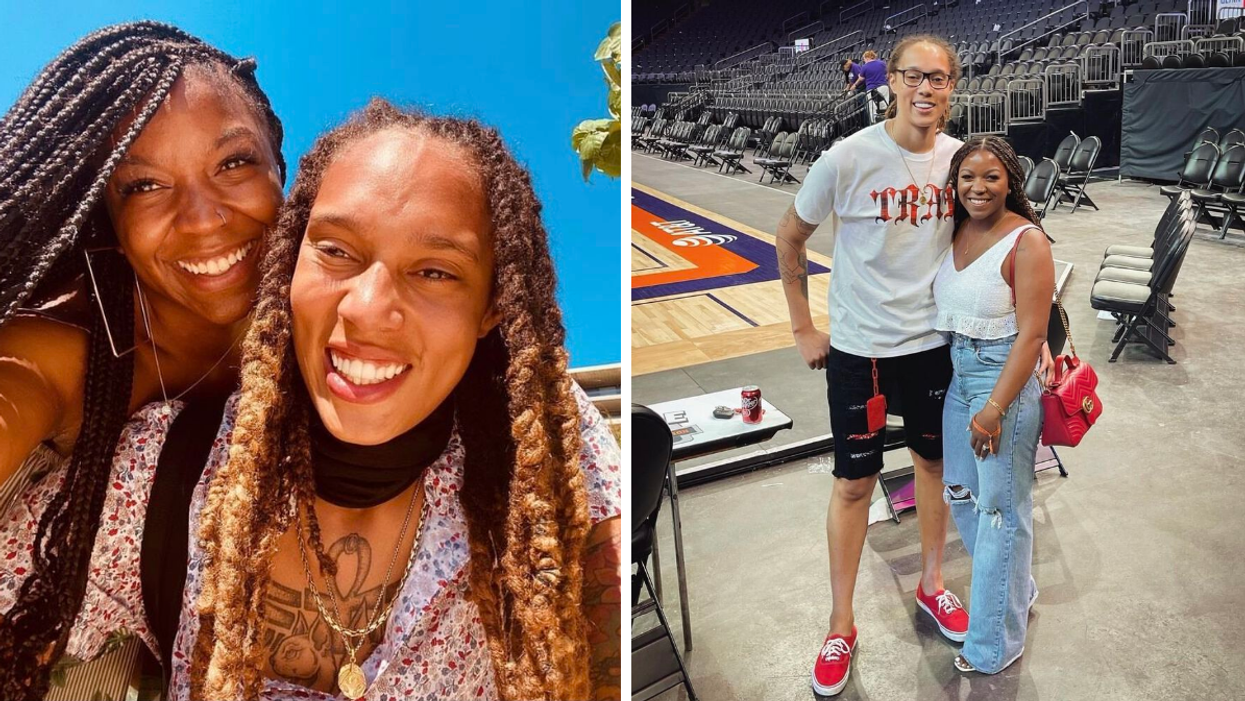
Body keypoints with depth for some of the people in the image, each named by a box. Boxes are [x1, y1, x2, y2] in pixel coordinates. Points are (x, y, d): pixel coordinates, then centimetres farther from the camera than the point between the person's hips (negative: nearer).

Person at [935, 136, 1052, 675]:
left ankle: (993, 648, 20)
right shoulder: (957, 231, 4)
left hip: (1005, 380, -7)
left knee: (1000, 509, 3)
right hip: (959, 376, 8)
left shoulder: (1027, 242, -16)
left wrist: (995, 408, -22)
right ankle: (1016, 589, 44)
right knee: (961, 495, 18)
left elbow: (1031, 334, -19)